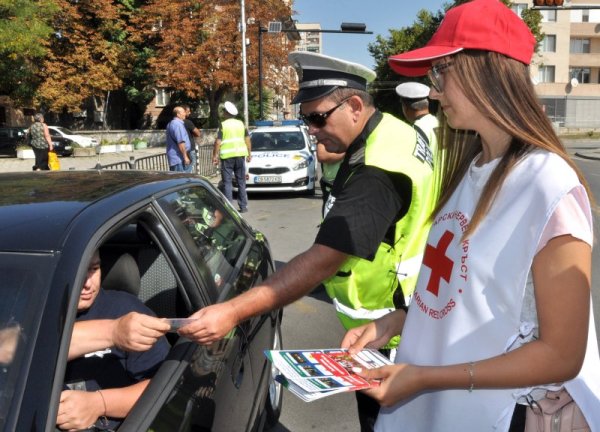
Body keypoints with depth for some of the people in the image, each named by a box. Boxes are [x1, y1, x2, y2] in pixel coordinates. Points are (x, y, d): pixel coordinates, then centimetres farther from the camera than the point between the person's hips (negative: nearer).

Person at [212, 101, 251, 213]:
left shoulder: (223, 125, -4)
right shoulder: (241, 124, 9)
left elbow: (218, 142, -8)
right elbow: (247, 140, 9)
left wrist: (215, 155, -2)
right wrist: (249, 153, 16)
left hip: (227, 156, -4)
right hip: (240, 154, 4)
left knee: (227, 182, 2)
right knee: (241, 181, 11)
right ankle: (243, 206, 13)